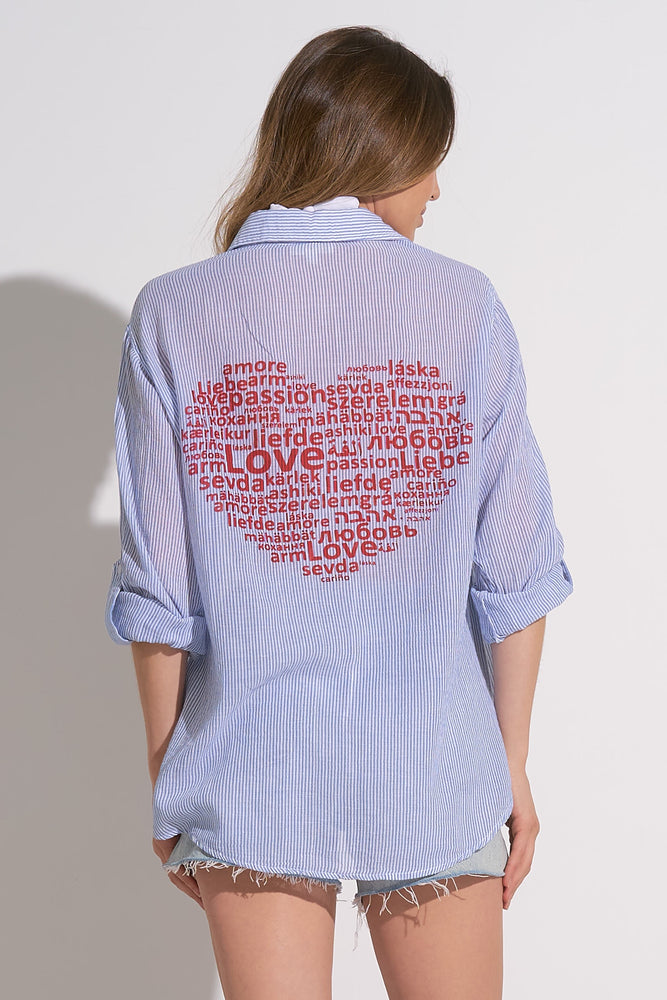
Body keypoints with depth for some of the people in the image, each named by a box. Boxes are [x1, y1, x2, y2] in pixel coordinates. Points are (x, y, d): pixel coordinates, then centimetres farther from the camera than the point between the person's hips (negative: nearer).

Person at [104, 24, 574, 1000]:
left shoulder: (174, 316, -6)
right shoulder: (464, 306, -7)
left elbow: (159, 597, -5)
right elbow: (515, 575, -5)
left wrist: (167, 781, 7)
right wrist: (514, 766, 7)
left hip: (249, 780, 0)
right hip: (434, 780, 0)